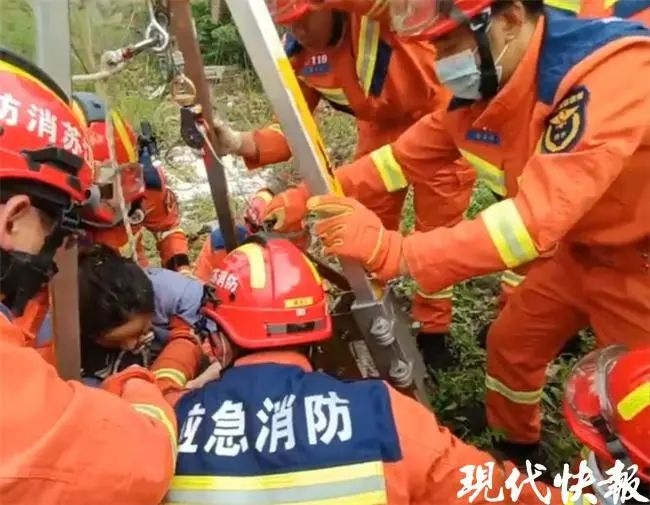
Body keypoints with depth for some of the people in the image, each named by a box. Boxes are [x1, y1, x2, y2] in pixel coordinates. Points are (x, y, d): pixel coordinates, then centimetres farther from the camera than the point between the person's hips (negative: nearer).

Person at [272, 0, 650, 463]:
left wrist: (394, 252, -46)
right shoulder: (478, 84, -9)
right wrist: (309, 198, -13)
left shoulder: (609, 72, -34)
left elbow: (542, 215, -41)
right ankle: (515, 447, 41)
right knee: (511, 343, 15)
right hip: (578, 246, 7)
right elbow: (406, 155, -3)